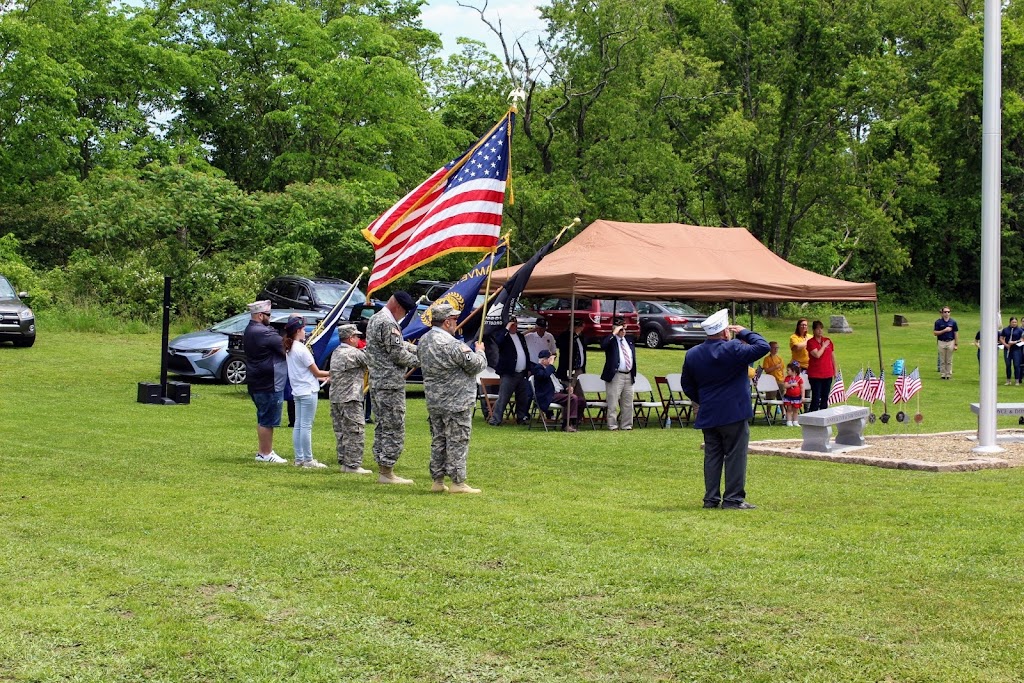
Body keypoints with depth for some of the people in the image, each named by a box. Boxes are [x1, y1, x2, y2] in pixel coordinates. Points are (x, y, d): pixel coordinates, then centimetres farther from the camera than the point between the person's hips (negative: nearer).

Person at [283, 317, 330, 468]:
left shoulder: (289, 349, 11)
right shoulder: (301, 349, -16)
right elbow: (316, 372, -12)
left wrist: (323, 377, 16)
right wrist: (330, 374, 3)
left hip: (297, 391, 9)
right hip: (308, 391, -9)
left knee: (298, 425, 10)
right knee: (306, 426, -5)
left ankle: (299, 459, 13)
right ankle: (308, 460, -2)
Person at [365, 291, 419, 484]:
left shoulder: (374, 319, 16)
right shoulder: (388, 323, -17)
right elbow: (397, 354, -17)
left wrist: (416, 349, 8)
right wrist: (418, 360, -3)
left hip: (376, 382, 10)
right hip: (391, 384, -10)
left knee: (382, 427, 13)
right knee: (394, 429, -5)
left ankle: (383, 471, 17)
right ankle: (387, 473, -4)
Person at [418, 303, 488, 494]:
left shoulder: (424, 341, 6)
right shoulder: (452, 344, -21)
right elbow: (476, 365, -15)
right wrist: (480, 351, 6)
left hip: (433, 401, 8)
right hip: (455, 403, -8)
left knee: (438, 440, 13)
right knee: (457, 442, -2)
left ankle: (437, 481, 17)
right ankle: (457, 482, 1)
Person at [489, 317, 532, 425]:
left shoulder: (521, 336, 18)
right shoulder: (503, 335, -3)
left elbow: (526, 353, 22)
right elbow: (498, 341, -28)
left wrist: (528, 368, 17)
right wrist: (506, 329, -21)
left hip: (522, 374, 7)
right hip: (509, 373, -7)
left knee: (523, 398, 11)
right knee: (503, 398, -9)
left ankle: (521, 417, 24)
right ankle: (495, 419, -6)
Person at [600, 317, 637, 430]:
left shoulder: (629, 341, 16)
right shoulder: (611, 340, -4)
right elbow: (603, 345, -28)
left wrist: (634, 374, 15)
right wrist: (614, 333, -23)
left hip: (629, 376, 6)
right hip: (615, 376, -6)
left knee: (627, 403, 10)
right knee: (613, 403, -4)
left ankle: (626, 425, 17)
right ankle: (613, 425, 1)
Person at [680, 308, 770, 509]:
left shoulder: (693, 354, 5)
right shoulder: (733, 349, -15)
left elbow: (687, 385, 14)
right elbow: (762, 347, -15)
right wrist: (744, 333, -3)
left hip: (708, 415, 6)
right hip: (734, 413, -6)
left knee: (712, 455, 11)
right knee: (735, 456, 1)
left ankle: (711, 498, 12)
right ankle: (733, 499, 1)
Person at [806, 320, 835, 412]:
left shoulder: (828, 341, 9)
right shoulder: (810, 342, -6)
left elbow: (833, 356, 15)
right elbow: (817, 355, -20)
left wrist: (835, 370, 15)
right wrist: (823, 346, -7)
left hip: (828, 374, 5)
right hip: (815, 374, -5)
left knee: (825, 397, 10)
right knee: (816, 398, -7)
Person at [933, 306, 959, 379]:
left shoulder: (953, 322, 2)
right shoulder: (938, 322, 0)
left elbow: (956, 333, 5)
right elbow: (935, 333, -3)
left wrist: (956, 344, 2)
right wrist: (944, 330, -15)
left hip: (950, 342, 0)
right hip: (941, 342, 0)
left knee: (949, 361, 5)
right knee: (942, 360, 4)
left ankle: (949, 375, 11)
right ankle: (943, 375, 11)